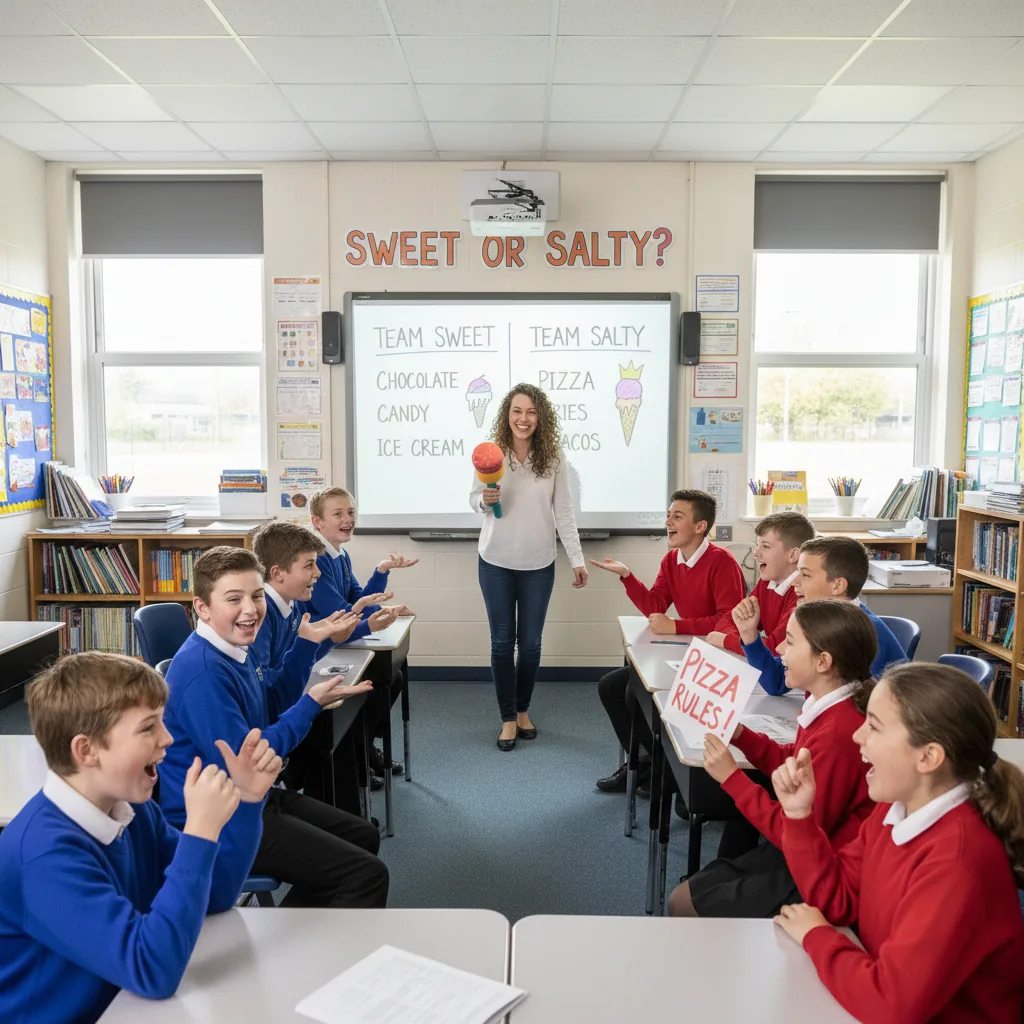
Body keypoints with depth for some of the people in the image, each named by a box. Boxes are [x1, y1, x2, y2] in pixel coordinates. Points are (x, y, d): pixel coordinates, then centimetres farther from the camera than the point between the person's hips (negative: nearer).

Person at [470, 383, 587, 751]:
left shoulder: (554, 456, -7)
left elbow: (564, 511, -2)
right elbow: (473, 498, 4)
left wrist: (577, 559, -4)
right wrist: (484, 500, -20)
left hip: (538, 564, 0)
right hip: (496, 562, 0)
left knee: (531, 643, 10)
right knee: (502, 642, 7)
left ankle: (523, 710, 31)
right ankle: (508, 718, 21)